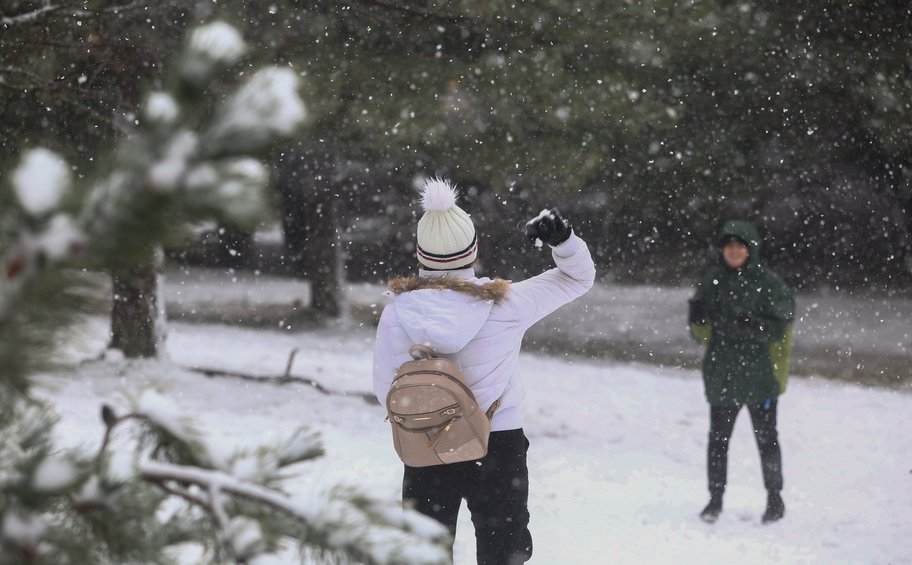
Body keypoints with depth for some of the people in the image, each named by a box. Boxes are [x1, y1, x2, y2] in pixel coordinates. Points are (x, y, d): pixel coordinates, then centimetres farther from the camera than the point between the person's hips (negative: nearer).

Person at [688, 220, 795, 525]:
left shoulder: (768, 282, -6)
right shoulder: (712, 280, 4)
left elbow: (783, 329, -5)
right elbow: (703, 332, 9)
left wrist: (756, 325, -24)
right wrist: (698, 318, -14)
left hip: (760, 376, -3)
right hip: (721, 376, 3)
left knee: (766, 439, 6)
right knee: (718, 439, 7)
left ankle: (775, 498, 21)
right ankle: (715, 498, 18)